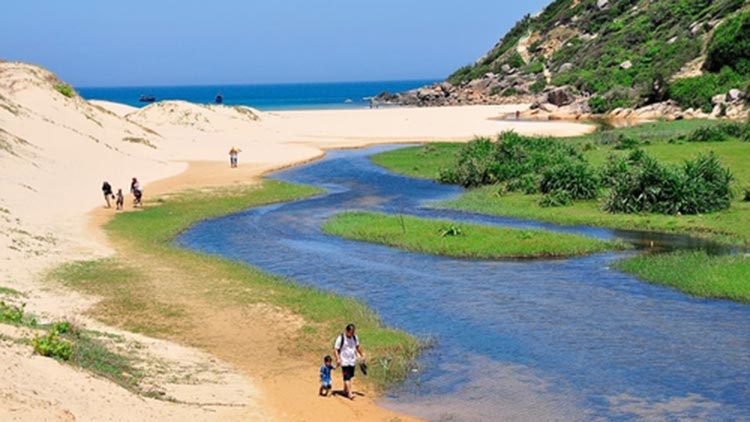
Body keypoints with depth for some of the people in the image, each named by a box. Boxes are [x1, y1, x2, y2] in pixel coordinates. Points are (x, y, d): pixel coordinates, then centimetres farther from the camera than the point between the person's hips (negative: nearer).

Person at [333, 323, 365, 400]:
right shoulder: (340, 338, -14)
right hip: (344, 361, -6)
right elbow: (335, 349, -14)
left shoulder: (354, 337, 5)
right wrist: (338, 359, -26)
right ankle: (349, 393, -15)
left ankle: (345, 390, 32)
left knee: (349, 376, 14)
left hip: (353, 361, 6)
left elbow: (358, 347, 20)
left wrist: (362, 355, 21)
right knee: (347, 377, -12)